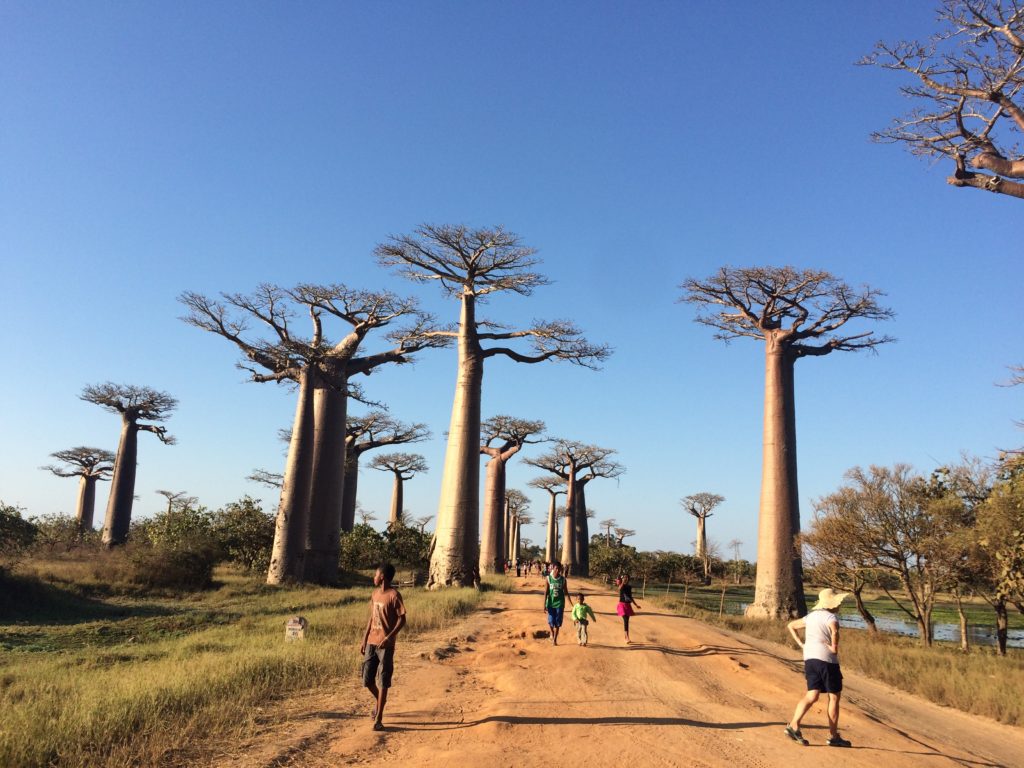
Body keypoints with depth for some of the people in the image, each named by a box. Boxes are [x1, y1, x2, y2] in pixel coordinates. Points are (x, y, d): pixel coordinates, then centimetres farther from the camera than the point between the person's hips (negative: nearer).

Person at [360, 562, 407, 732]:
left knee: (383, 682, -2)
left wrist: (389, 637, -24)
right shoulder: (374, 594, 11)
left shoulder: (394, 595, -12)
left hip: (386, 645, -7)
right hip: (371, 643, 7)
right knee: (367, 680, 9)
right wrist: (364, 640, 14)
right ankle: (378, 700, 36)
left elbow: (402, 619, -13)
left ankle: (379, 718, 5)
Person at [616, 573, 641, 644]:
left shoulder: (629, 587, 9)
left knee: (627, 621, 11)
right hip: (622, 604, -6)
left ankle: (626, 637, 21)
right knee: (625, 620, -17)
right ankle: (627, 637, -22)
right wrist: (623, 582, -40)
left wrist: (636, 605, 20)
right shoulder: (621, 586, -6)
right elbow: (620, 588, -31)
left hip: (628, 605, 6)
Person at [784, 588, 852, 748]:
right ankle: (833, 736, 14)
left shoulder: (810, 616, 15)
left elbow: (790, 626, 23)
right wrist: (834, 647, -19)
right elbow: (834, 630, -33)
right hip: (826, 659, -7)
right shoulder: (831, 617, -8)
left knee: (812, 696, 3)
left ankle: (794, 725, -14)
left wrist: (801, 644, 16)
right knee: (834, 697, 8)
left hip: (809, 659, 7)